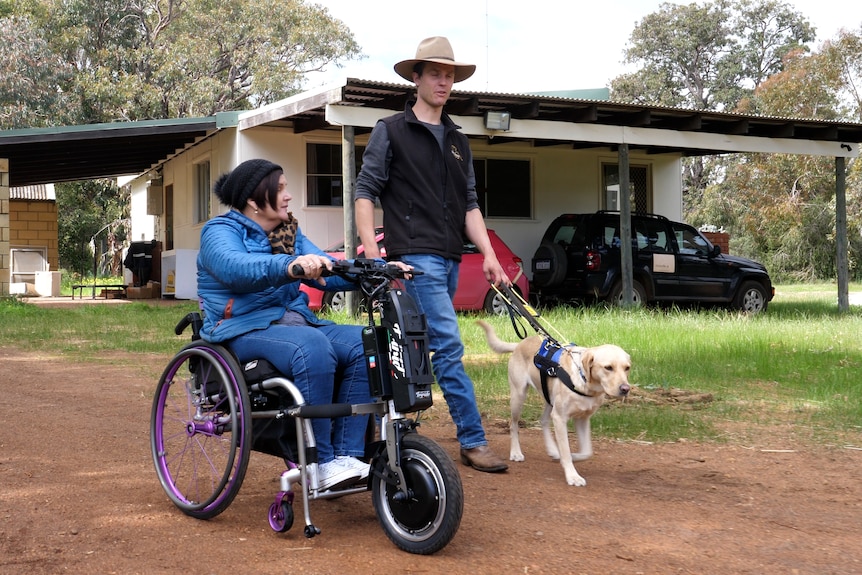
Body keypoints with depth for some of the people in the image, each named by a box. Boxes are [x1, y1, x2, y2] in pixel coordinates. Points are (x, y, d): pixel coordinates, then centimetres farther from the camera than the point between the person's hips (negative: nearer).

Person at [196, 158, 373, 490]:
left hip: (294, 322, 7)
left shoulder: (289, 234, 19)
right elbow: (236, 267, -26)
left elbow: (329, 273, 9)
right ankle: (321, 463, -27)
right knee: (312, 347, -35)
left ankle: (347, 456, -20)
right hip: (244, 331, -7)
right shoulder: (221, 232, -2)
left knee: (363, 344, -18)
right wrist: (289, 266, -45)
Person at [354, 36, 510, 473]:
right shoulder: (391, 132, 2)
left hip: (448, 258, 6)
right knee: (448, 346, -13)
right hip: (414, 254, -6)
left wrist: (488, 254, 6)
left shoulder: (458, 142, 19)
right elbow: (365, 191, -2)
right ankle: (473, 441, -10)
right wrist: (370, 249, -13)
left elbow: (469, 205, 18)